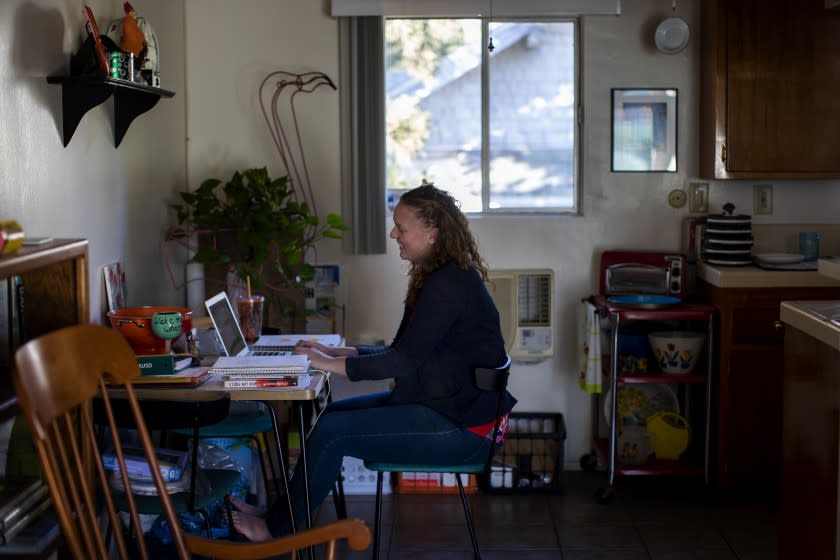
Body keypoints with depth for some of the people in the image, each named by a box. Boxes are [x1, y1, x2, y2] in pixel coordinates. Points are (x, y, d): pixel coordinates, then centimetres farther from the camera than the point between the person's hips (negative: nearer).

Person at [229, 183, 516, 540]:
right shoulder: (438, 277, 12)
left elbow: (405, 360, -22)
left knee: (331, 431, -15)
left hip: (461, 428, -10)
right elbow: (403, 352, 14)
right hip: (436, 404, 11)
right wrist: (341, 352, 6)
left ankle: (278, 528, 2)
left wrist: (333, 364, -14)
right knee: (327, 414, 7)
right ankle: (284, 512, 10)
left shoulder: (449, 284, -19)